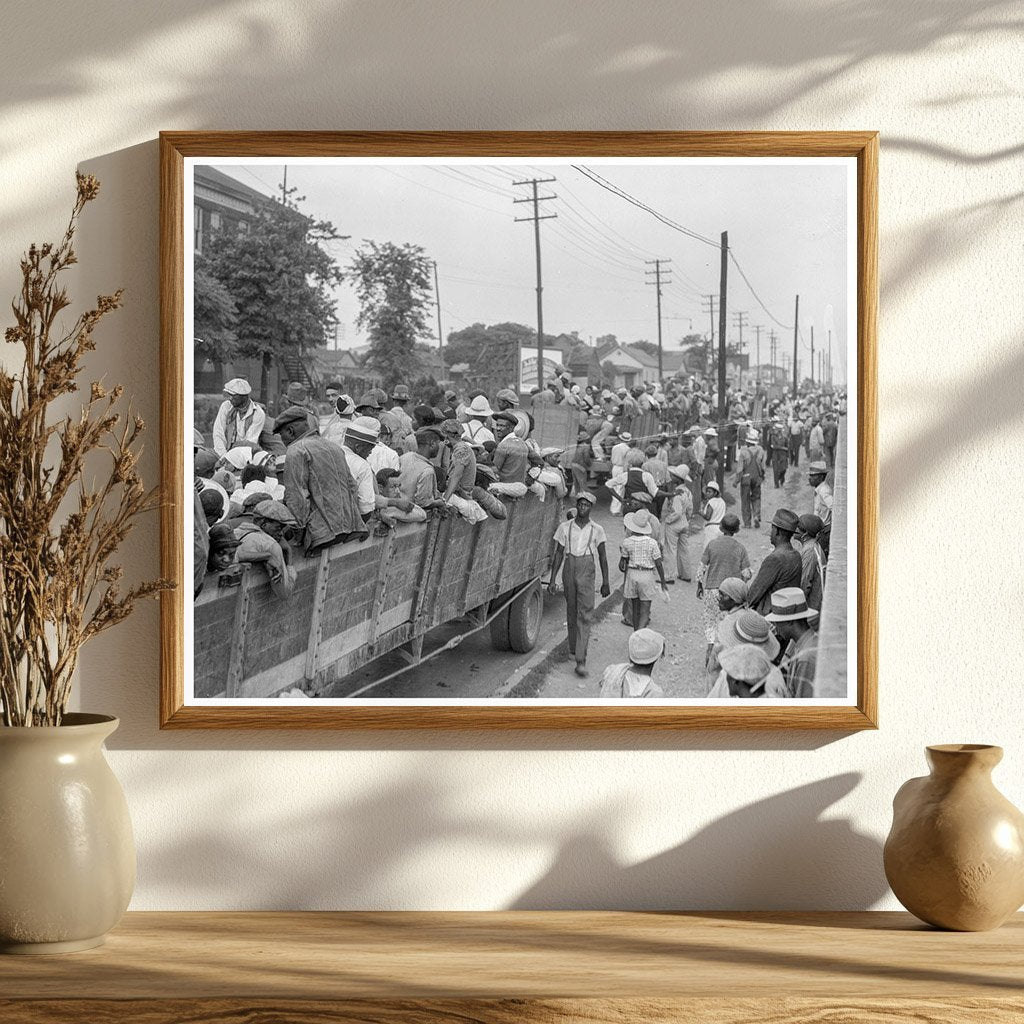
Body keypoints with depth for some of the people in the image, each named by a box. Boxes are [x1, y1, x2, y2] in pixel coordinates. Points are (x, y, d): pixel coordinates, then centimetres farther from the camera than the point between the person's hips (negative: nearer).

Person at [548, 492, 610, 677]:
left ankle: (581, 660, -16)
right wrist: (552, 580, 3)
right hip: (569, 570, 2)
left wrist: (605, 582, 6)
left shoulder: (597, 530, 2)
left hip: (587, 573, -2)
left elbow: (603, 557, 7)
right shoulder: (565, 527, 4)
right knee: (571, 611, 13)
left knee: (585, 615, -11)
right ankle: (574, 647, 34)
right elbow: (558, 554, 7)